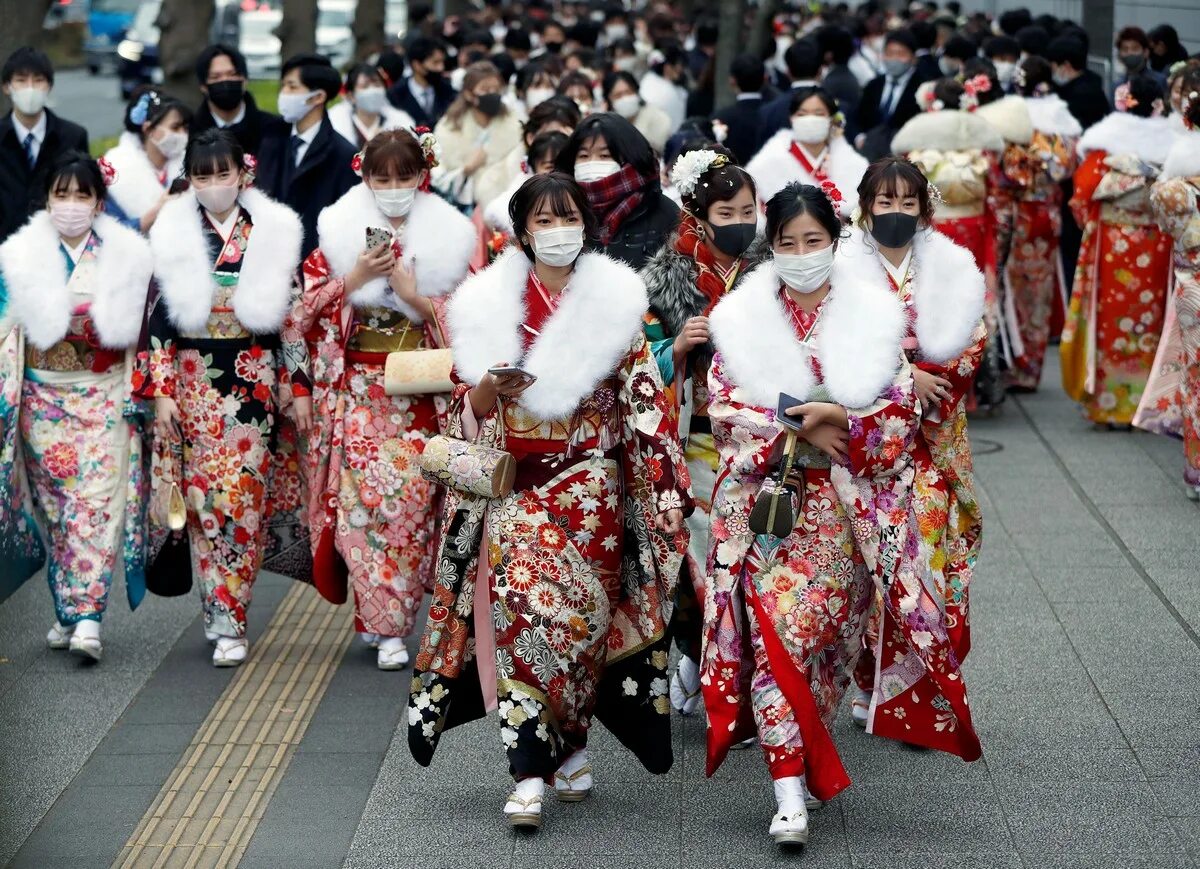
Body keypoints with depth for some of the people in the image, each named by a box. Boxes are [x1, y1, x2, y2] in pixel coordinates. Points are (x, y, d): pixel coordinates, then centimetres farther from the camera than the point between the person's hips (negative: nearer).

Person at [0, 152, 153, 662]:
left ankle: (86, 617, -13)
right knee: (55, 503, 6)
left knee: (98, 502, -10)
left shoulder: (128, 256, 2)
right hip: (43, 399, 2)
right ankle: (67, 611, 17)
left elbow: (144, 329, 6)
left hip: (106, 396, -1)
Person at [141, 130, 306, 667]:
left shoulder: (273, 233, 3)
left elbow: (292, 315, 5)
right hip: (194, 383, 0)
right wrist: (161, 391, -3)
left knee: (246, 498, -5)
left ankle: (228, 620, 1)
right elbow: (158, 320, 3)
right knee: (205, 497, -1)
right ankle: (224, 618, 10)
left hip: (256, 381, 0)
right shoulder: (173, 236, 3)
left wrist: (299, 386, 2)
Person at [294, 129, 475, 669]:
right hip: (356, 392, 0)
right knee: (363, 499, -9)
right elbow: (305, 311, 2)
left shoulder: (450, 239, 4)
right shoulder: (340, 232, 5)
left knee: (411, 501, -6)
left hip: (422, 396, 0)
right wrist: (354, 279, -11)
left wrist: (413, 295, -12)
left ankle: (387, 622, 5)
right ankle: (388, 625, 0)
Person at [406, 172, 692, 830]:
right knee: (519, 592, -17)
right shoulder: (488, 305, 7)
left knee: (570, 603, -11)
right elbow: (466, 405, 6)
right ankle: (552, 758, -12)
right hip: (514, 480, 0)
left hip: (590, 480, 0)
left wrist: (659, 492, -2)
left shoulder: (615, 303, 6)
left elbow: (642, 400, 6)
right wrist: (492, 388, -17)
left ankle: (536, 764, 5)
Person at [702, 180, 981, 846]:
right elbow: (723, 411, -2)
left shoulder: (873, 315, 4)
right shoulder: (742, 319, 4)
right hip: (767, 502, -1)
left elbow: (903, 414, -1)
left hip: (847, 507, 1)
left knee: (827, 634, 5)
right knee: (775, 633, -11)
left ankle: (802, 760, 25)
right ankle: (791, 791, -13)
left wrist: (839, 420, -18)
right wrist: (798, 428, -14)